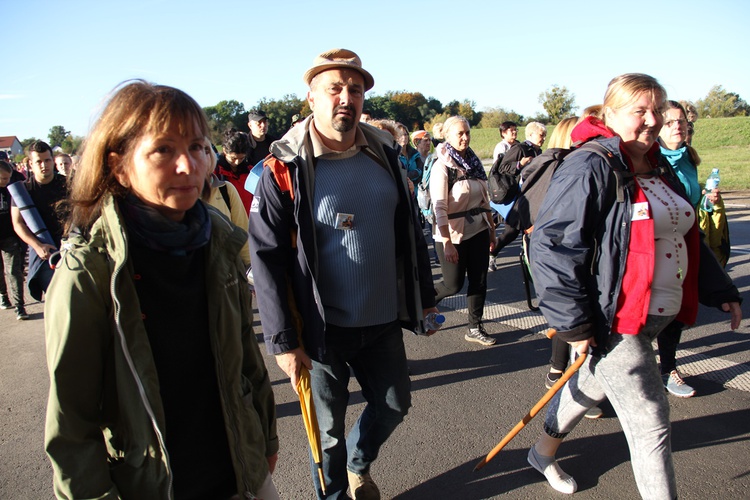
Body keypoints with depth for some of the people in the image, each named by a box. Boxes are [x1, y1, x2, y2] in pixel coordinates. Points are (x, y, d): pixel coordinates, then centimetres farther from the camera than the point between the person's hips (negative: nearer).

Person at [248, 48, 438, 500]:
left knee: (394, 404, 21)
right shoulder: (286, 168, -13)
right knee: (328, 429, 13)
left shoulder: (385, 153, 2)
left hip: (384, 320, 5)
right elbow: (267, 257, -13)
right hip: (323, 327, -4)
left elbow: (409, 230, 10)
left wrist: (424, 295, 14)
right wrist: (283, 340, -14)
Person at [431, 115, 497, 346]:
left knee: (479, 281, 8)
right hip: (453, 234, -6)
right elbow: (439, 208, -18)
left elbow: (484, 199, 13)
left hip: (478, 231, 6)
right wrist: (447, 243, -23)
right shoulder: (442, 166, -12)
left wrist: (492, 229, 13)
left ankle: (475, 329, 22)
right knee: (454, 284, 4)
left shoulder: (473, 162, 7)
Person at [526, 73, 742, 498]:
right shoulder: (589, 169, -18)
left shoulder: (660, 169, 12)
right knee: (652, 423, -1)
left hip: (659, 315, 9)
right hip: (615, 321, -9)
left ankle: (544, 451, 47)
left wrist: (720, 291, 18)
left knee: (593, 384, 24)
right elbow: (551, 246, -22)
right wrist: (573, 323, -22)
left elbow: (687, 235, 22)